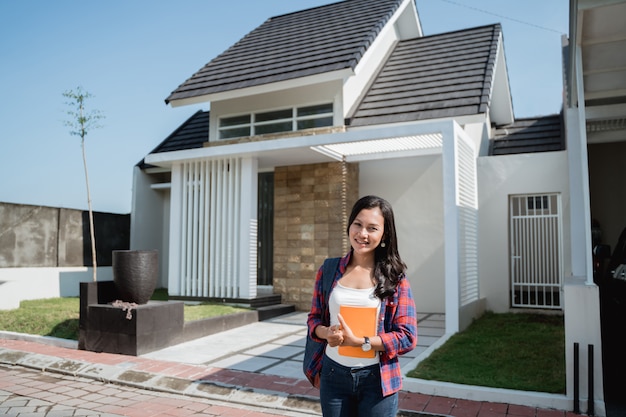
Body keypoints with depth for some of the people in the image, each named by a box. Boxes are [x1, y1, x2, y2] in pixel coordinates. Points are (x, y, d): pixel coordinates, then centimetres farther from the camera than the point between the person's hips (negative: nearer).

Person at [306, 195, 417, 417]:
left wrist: (357, 341, -19)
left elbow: (407, 338, -10)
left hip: (377, 379, -2)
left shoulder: (395, 277, -7)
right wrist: (327, 332, -17)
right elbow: (313, 319, 5)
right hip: (334, 375, 2)